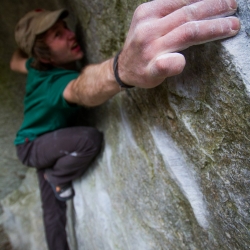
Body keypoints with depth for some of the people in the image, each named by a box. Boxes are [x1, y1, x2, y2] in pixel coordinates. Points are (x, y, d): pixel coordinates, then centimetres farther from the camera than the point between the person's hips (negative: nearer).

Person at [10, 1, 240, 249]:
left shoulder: (37, 67, -8)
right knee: (89, 138, -33)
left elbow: (15, 63, 14)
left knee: (53, 211, 9)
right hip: (32, 146, -8)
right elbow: (81, 90, -63)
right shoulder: (57, 80, -36)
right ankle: (56, 180, -6)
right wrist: (123, 68, -84)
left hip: (46, 145, 8)